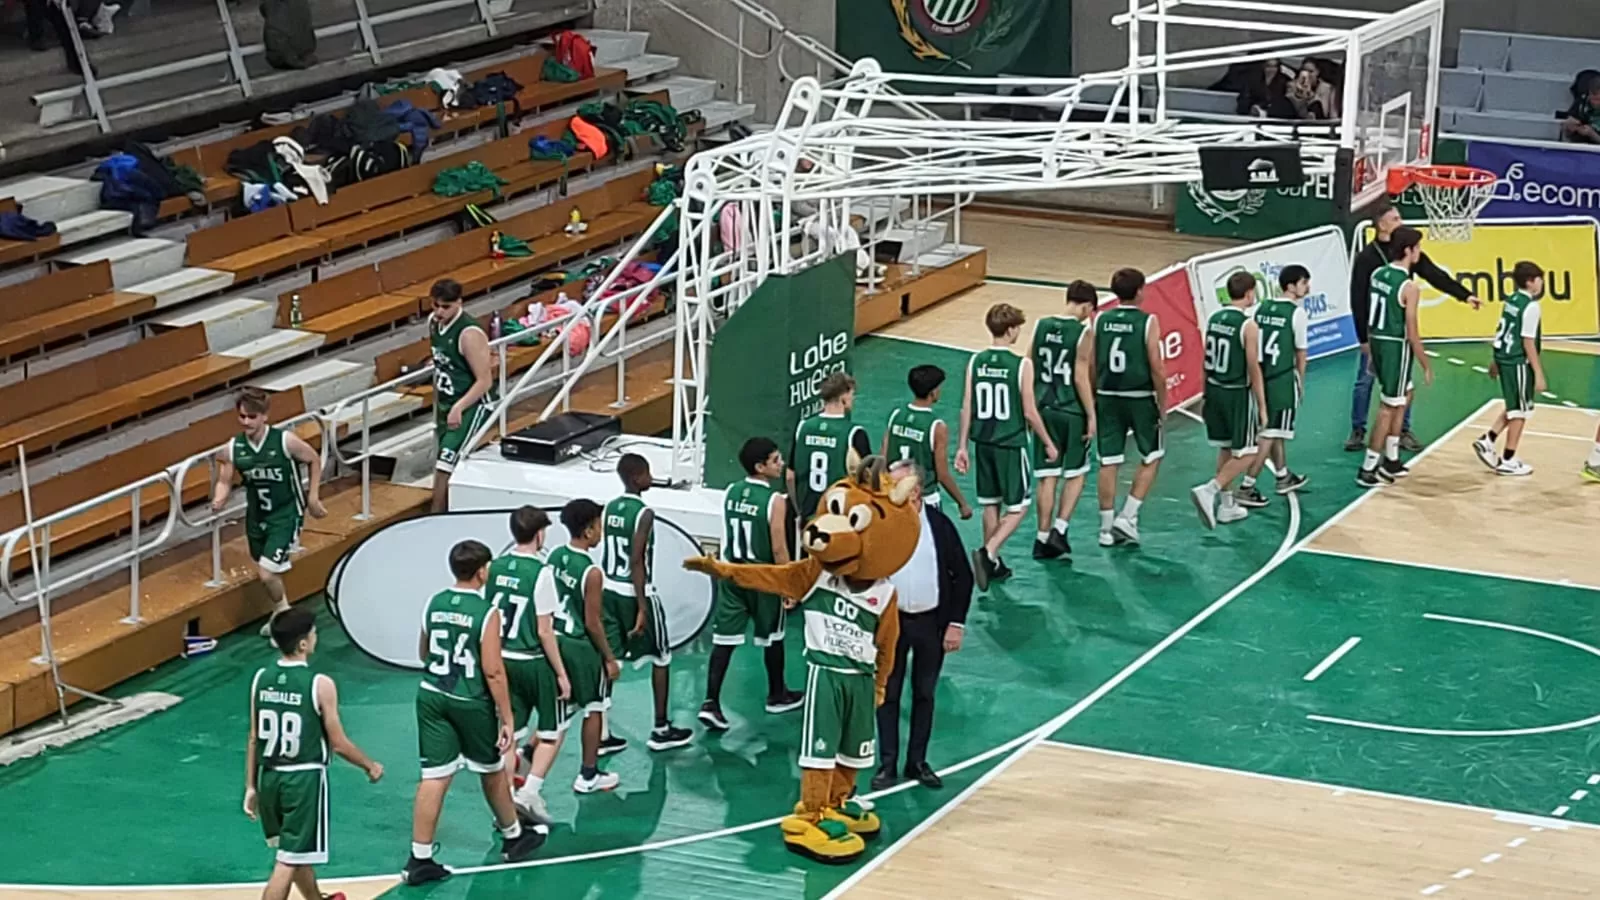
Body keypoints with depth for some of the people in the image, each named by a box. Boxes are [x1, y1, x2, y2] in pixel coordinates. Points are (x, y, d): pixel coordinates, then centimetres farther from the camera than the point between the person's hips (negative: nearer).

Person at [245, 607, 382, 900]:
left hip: (270, 777, 6)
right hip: (305, 779, -6)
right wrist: (370, 766, 8)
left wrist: (251, 786, 16)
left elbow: (254, 739, 6)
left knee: (299, 851, 26)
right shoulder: (320, 684, -16)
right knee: (288, 863, -3)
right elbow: (339, 744, -10)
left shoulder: (261, 678, 0)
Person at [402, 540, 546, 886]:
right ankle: (514, 837, 37)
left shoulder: (434, 604, 1)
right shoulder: (486, 613, -15)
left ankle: (420, 860, 2)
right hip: (471, 702, -4)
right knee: (492, 772, 17)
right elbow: (493, 671, -16)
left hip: (432, 696, 4)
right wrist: (507, 719, -11)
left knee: (434, 778, 4)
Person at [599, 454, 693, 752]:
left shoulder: (609, 509, 5)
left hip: (608, 591, 7)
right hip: (636, 594, -7)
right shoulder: (644, 514, -18)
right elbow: (637, 562, -21)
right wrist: (642, 608, -20)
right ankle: (662, 730, 16)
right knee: (661, 659, 10)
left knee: (606, 659, 7)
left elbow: (609, 553, 10)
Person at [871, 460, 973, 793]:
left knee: (924, 694, 11)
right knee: (888, 694, 6)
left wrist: (956, 624, -5)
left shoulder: (940, 525, -7)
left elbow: (963, 576, -2)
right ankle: (887, 764, 14)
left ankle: (917, 762, 22)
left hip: (931, 622, 1)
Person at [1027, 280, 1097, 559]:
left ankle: (1043, 538, 11)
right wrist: (1091, 416, -8)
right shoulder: (1083, 332, -12)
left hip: (1044, 409, 4)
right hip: (1072, 411, -4)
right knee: (1075, 474, 12)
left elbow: (1029, 368, 6)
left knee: (1048, 477, 10)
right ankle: (1059, 529, 0)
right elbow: (1080, 378, -15)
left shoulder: (1041, 326, 3)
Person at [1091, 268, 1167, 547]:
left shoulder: (1100, 321, 1)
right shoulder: (1148, 322, -10)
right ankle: (1128, 517, 5)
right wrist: (1162, 406, -3)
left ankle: (1107, 528, 10)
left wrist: (1094, 399, 12)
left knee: (1108, 462, 7)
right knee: (1151, 458, 14)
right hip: (1140, 398, -3)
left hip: (1108, 398, 3)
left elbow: (1091, 365, 2)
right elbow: (1157, 369, -12)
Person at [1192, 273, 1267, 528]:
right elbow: (1253, 369, -15)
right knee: (1246, 454, 2)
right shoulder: (1248, 326, -16)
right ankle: (1208, 490, -15)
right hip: (1238, 394, -7)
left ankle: (1227, 505, 24)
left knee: (1226, 448, 19)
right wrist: (1262, 406, -9)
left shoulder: (1213, 319, 4)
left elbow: (1207, 360, 10)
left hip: (1214, 390, 7)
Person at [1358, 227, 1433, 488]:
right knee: (1389, 407, 0)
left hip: (1378, 342, 8)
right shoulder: (1408, 287, -18)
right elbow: (1412, 333, -17)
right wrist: (1426, 366, -8)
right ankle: (1368, 470, 2)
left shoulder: (1378, 275, 4)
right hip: (1396, 347, -8)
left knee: (1404, 396, 23)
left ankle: (1391, 460, 27)